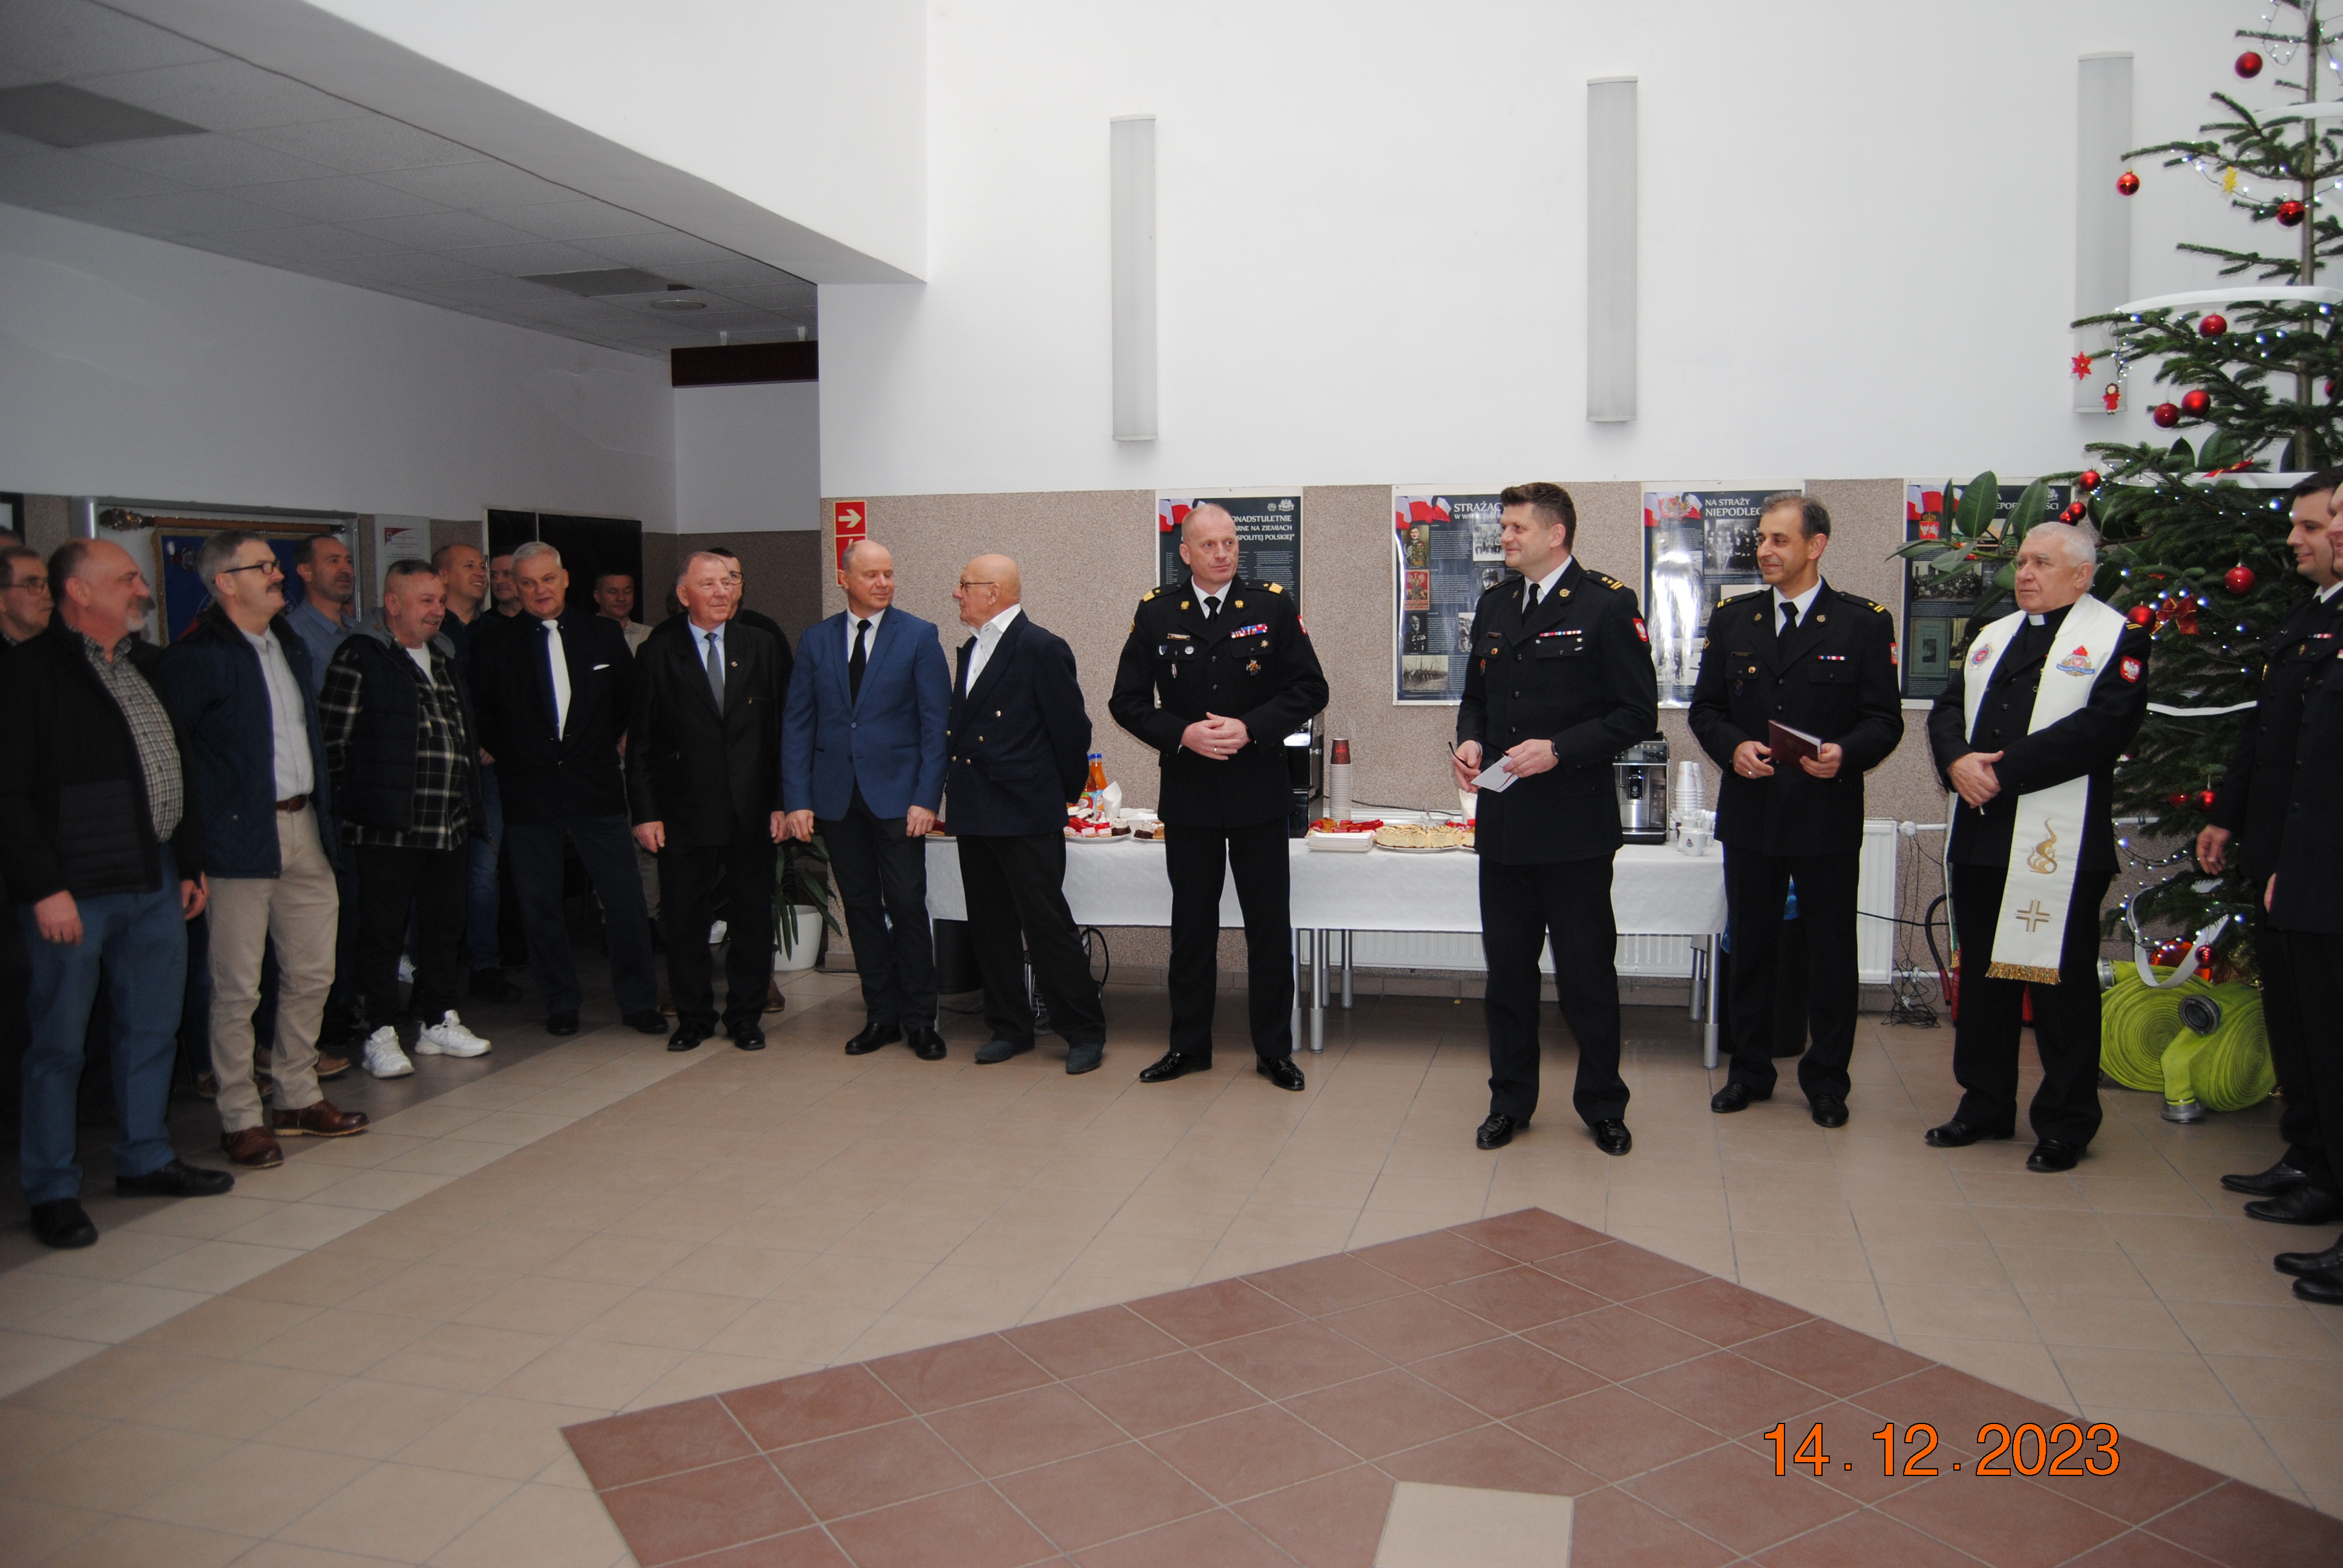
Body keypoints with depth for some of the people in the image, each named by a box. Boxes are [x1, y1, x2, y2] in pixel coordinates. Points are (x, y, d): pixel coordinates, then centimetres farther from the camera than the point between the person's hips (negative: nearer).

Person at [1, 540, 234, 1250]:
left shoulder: (148, 666, 13)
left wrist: (191, 863, 15)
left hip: (155, 880, 7)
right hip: (74, 890, -7)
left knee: (153, 1028, 14)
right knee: (60, 1041, 3)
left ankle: (146, 1158, 28)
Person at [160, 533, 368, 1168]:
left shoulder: (290, 646, 14)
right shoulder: (198, 656, -10)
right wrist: (203, 823, -13)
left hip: (304, 829, 8)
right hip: (242, 840, -7)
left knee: (311, 974, 13)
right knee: (237, 990, 0)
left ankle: (298, 1098, 26)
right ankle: (240, 1119, 11)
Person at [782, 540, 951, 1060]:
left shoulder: (919, 636, 0)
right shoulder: (816, 642, 8)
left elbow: (936, 722, -4)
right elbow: (797, 725, 7)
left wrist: (927, 798, -11)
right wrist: (797, 799, -2)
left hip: (896, 794, -3)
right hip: (837, 797, 3)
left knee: (907, 907, -2)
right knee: (861, 908, 9)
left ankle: (919, 1020, 10)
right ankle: (881, 1015, 19)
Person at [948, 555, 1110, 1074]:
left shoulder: (1042, 649, -12)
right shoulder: (971, 650, 14)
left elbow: (1070, 729, -9)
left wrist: (1064, 793, 1)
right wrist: (958, 795, 14)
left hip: (1026, 817, -8)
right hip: (974, 815, 8)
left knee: (1048, 926, -4)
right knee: (990, 927, 13)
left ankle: (1085, 1031, 8)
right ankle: (1010, 1028, 25)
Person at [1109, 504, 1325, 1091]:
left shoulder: (1274, 605, -2)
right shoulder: (1155, 612, 1)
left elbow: (1309, 688, -3)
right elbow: (1127, 700, 1)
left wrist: (1250, 728, -16)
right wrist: (1181, 734, -15)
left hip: (1260, 792, -1)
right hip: (1188, 794, 1)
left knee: (1270, 925, 6)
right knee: (1191, 925, 11)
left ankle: (1274, 1048, 19)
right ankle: (1188, 1044, 24)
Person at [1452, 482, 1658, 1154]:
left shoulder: (1607, 605, -7)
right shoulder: (1494, 606, 12)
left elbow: (1637, 712, -10)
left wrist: (1559, 750, -20)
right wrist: (1470, 739, -1)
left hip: (1575, 824, -5)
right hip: (1503, 822, 6)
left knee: (1588, 973, 5)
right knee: (1507, 968, 12)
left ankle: (1602, 1105, 22)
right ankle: (1510, 1101, 25)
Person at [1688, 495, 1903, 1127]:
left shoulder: (1864, 623, -1)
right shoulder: (1732, 619, 8)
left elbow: (1885, 720, -3)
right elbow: (1705, 708, 8)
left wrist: (1846, 753, -22)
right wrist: (1732, 747, -11)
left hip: (1828, 814, -2)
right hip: (1750, 812, 3)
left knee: (1831, 952, 6)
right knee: (1750, 948, 11)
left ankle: (1826, 1080, 20)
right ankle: (1750, 1071, 24)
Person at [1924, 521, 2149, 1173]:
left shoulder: (2117, 639, -3)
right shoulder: (1991, 637, 18)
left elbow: (2100, 727, -16)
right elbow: (1947, 709, 11)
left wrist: (2002, 771, -18)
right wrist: (1959, 762, -10)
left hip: (2059, 847, -6)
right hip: (1980, 838, 6)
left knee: (2061, 985, 0)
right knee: (1983, 976, 13)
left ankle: (2065, 1125, 13)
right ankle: (1985, 1105, 26)